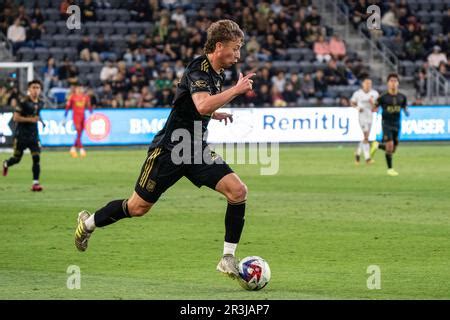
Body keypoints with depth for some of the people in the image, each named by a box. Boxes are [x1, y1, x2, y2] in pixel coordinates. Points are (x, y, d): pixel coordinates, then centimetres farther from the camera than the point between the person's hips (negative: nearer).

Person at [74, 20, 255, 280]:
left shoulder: (218, 73, 8)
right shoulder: (198, 69, -19)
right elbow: (203, 105, -39)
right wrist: (236, 90, -30)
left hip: (197, 150, 7)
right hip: (169, 149, -7)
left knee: (238, 191, -12)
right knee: (138, 207, 5)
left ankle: (228, 259, -5)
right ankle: (88, 223, 31)